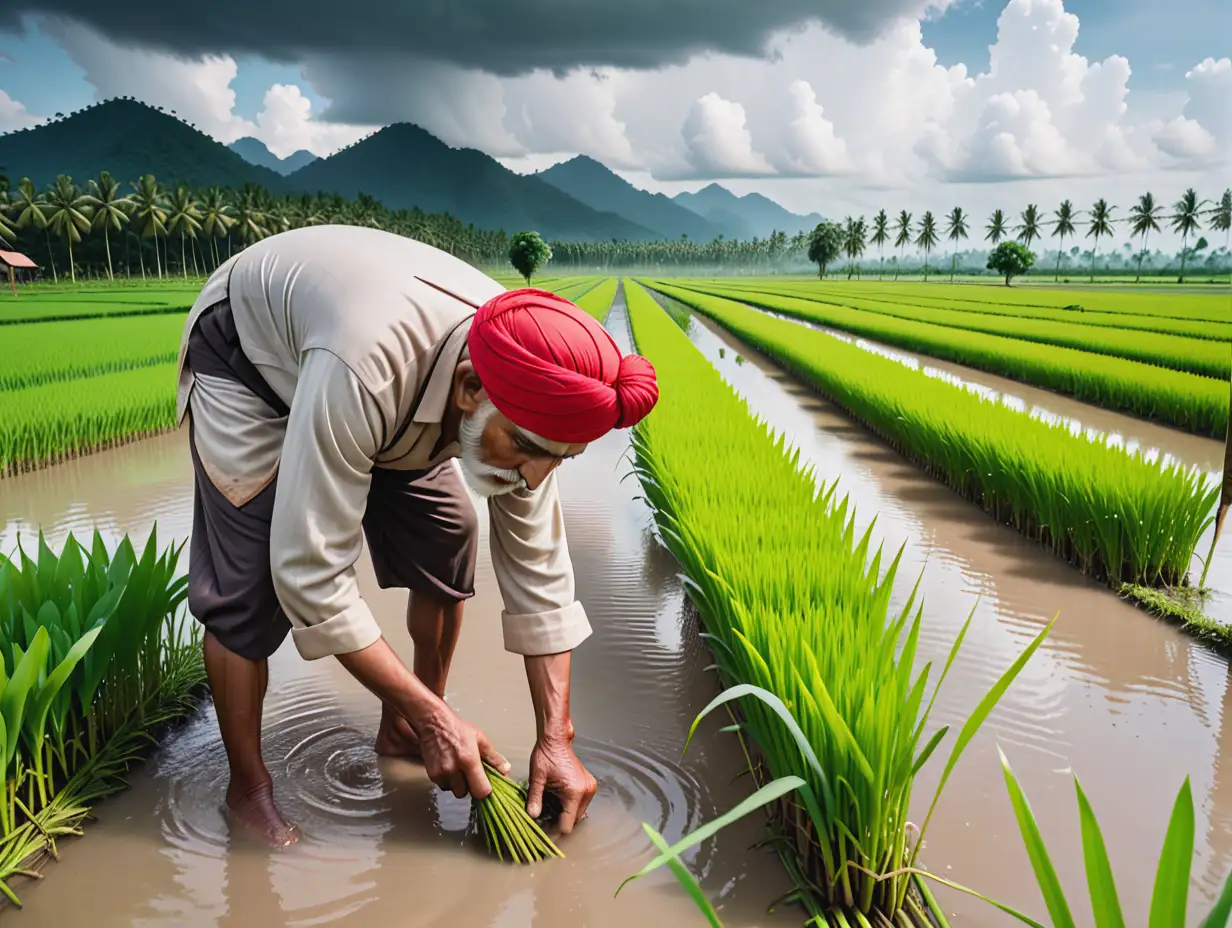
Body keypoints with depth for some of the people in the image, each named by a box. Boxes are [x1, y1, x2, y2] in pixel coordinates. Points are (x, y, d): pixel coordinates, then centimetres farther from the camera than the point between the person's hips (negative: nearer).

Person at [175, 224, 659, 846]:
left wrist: (555, 737, -18)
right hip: (246, 352, -5)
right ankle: (247, 786, 3)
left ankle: (400, 729, 17)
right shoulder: (360, 372, -47)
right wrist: (433, 716, -34)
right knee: (249, 578, -19)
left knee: (446, 538, -4)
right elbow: (309, 573, -41)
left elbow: (537, 566, -17)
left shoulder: (528, 393, -27)